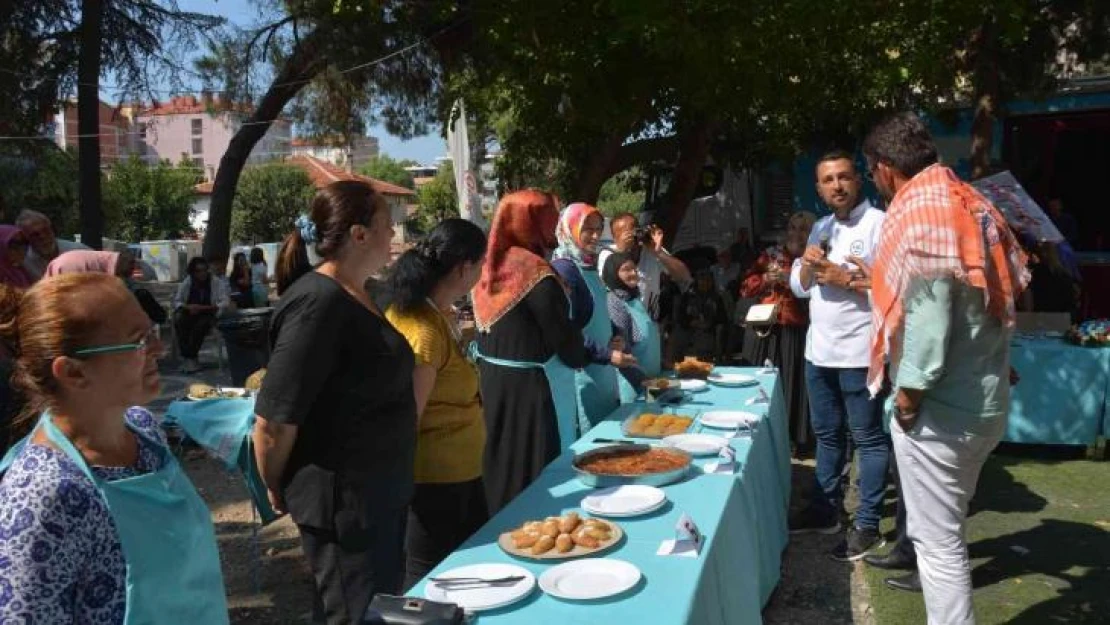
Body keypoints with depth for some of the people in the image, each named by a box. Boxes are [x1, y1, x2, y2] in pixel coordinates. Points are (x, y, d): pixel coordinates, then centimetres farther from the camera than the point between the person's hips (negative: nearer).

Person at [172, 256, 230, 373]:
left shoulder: (217, 282, -7)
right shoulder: (187, 282, 1)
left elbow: (225, 303, -14)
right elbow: (176, 301, 4)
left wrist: (203, 308, -23)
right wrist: (187, 307, -19)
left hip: (208, 314, -2)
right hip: (189, 313, 2)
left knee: (201, 325, -36)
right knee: (179, 321, -31)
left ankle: (190, 358, -23)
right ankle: (187, 358, -26)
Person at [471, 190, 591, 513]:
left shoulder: (490, 267, 5)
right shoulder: (537, 273, -17)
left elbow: (488, 332, 11)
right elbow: (567, 343, -14)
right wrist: (581, 354, 5)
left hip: (492, 384, 8)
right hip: (531, 390, -8)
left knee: (501, 468, 18)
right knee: (539, 476, 4)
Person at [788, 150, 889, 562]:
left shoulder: (879, 224, -9)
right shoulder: (821, 228, 14)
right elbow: (799, 287, 14)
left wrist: (845, 279, -19)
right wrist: (807, 264, -5)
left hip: (858, 352, -7)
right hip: (819, 349, 8)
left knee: (868, 438, 2)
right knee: (827, 434, 17)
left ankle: (867, 526, 10)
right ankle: (825, 510, 29)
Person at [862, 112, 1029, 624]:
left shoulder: (918, 213, -17)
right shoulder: (971, 205, 9)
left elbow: (926, 312, -22)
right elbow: (995, 296, 14)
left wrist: (910, 391, -14)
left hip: (939, 408, -9)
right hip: (984, 401, 9)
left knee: (938, 540, 1)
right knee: (946, 527, 24)